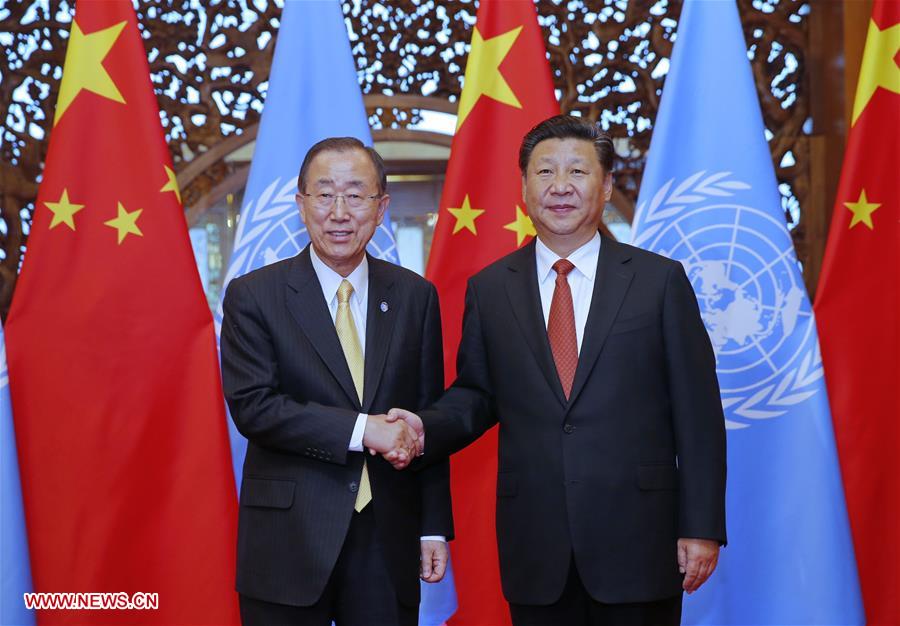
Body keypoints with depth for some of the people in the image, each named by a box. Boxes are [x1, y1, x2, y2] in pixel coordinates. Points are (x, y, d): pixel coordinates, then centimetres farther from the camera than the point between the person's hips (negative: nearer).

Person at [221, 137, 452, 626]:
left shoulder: (416, 297, 5)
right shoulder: (253, 296, -2)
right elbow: (251, 405, -12)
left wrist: (434, 528, 5)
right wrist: (362, 429, -19)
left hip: (389, 541, 2)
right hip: (289, 542, -2)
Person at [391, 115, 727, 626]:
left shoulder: (660, 280, 0)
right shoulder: (489, 289, 6)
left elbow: (697, 412, -1)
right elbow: (475, 395, 12)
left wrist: (703, 526, -3)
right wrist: (425, 428, -9)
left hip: (637, 538, -1)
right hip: (535, 546, 2)